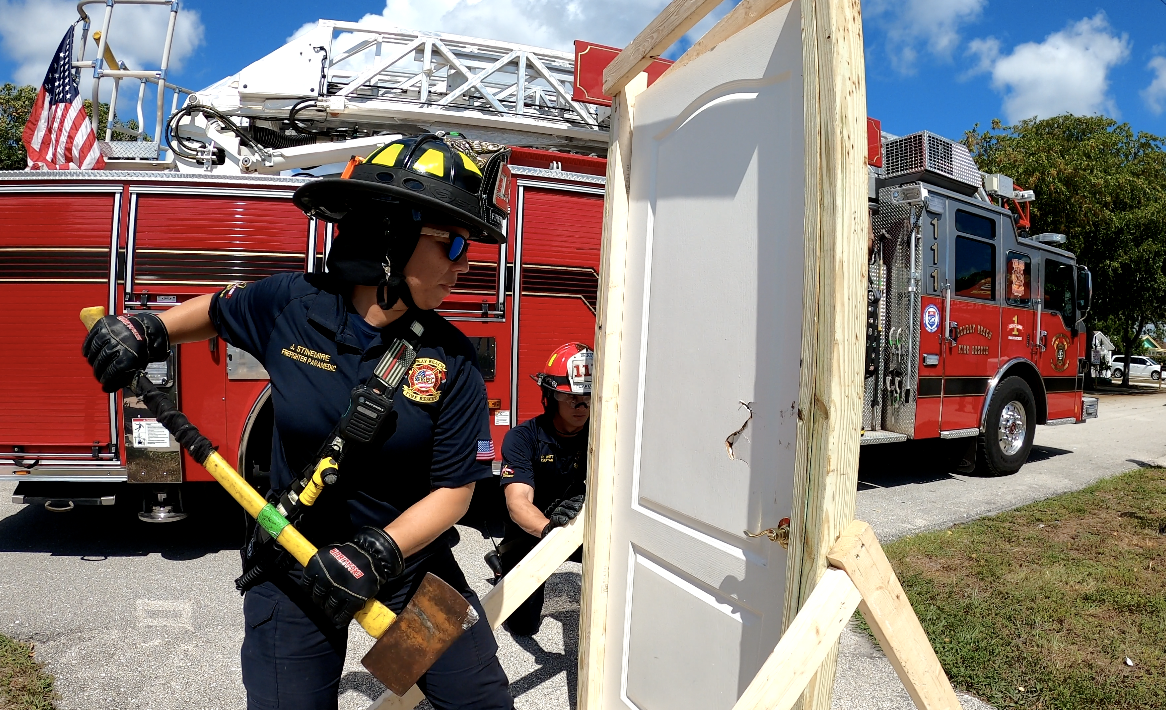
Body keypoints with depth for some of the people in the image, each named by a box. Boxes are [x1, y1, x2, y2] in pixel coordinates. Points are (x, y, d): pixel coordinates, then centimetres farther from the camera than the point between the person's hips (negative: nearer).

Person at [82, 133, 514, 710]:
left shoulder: (450, 360, -15)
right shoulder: (289, 304, -12)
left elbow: (454, 489, -11)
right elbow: (217, 311, 12)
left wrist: (379, 553, -22)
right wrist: (150, 330, -3)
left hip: (411, 558, 1)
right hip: (295, 562, 0)